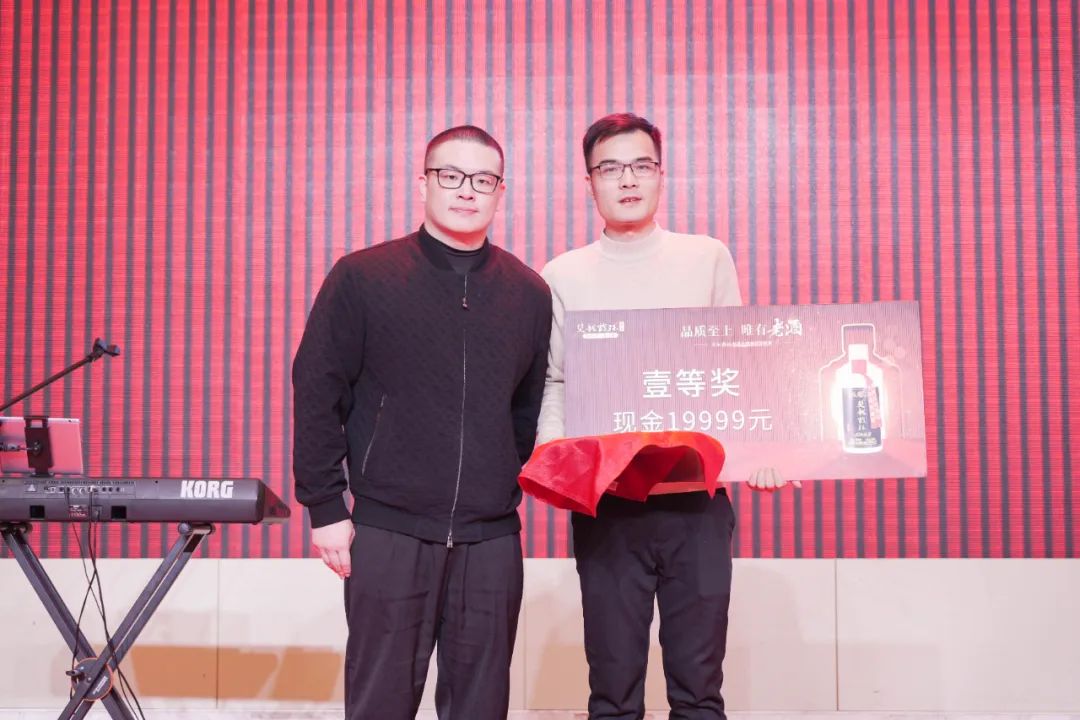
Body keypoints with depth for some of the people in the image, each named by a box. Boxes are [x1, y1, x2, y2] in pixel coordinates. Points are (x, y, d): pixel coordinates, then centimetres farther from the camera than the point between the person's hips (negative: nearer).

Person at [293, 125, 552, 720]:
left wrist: (511, 489, 7)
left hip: (491, 538, 3)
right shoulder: (362, 277, -1)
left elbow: (531, 409, 14)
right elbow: (317, 392, -1)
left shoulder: (530, 293, 8)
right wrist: (325, 507, -4)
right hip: (388, 532, -2)